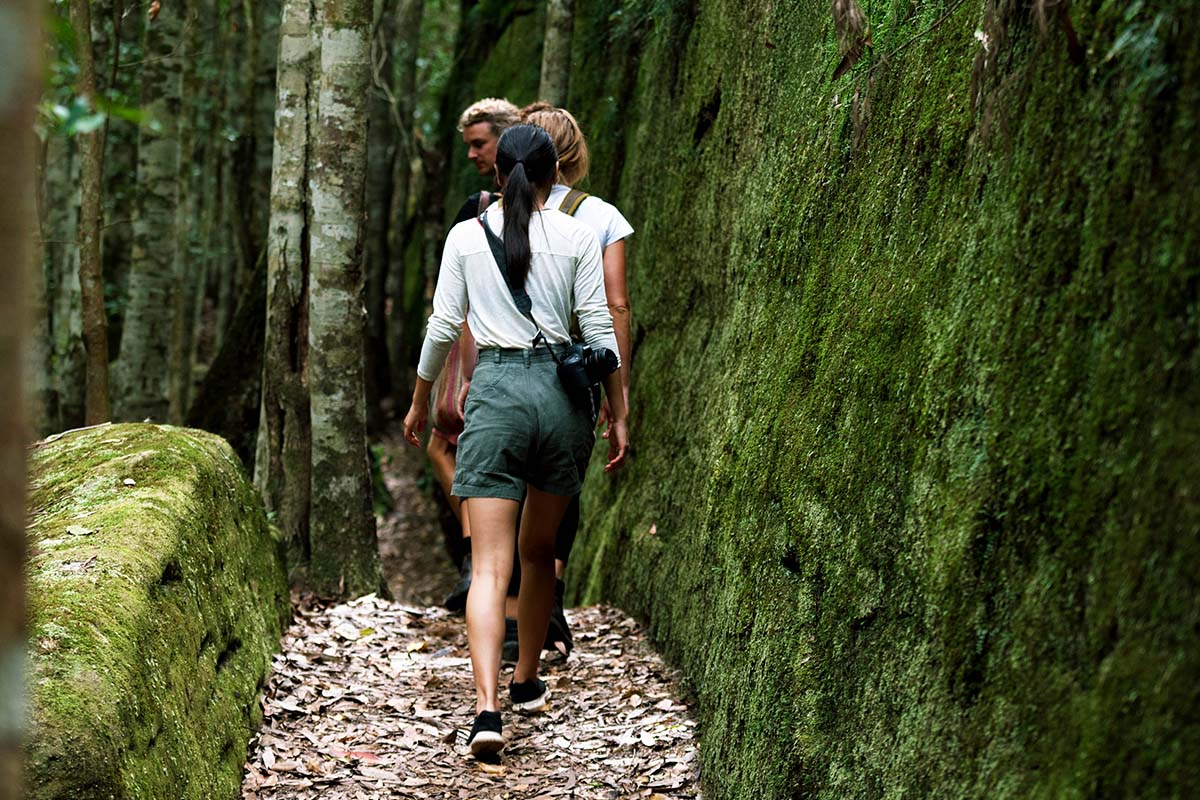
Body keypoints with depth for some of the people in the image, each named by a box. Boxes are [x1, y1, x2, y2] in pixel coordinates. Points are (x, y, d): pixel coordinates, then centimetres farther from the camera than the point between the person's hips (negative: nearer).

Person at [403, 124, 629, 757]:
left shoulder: (466, 236, 3)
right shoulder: (577, 237, 2)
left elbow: (443, 327, 5)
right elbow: (599, 330, 2)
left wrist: (420, 403, 19)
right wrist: (618, 415, 9)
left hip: (496, 390, -1)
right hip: (563, 393, 2)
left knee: (491, 566, -6)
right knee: (539, 551, 20)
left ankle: (487, 708, -22)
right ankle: (526, 683, 34)